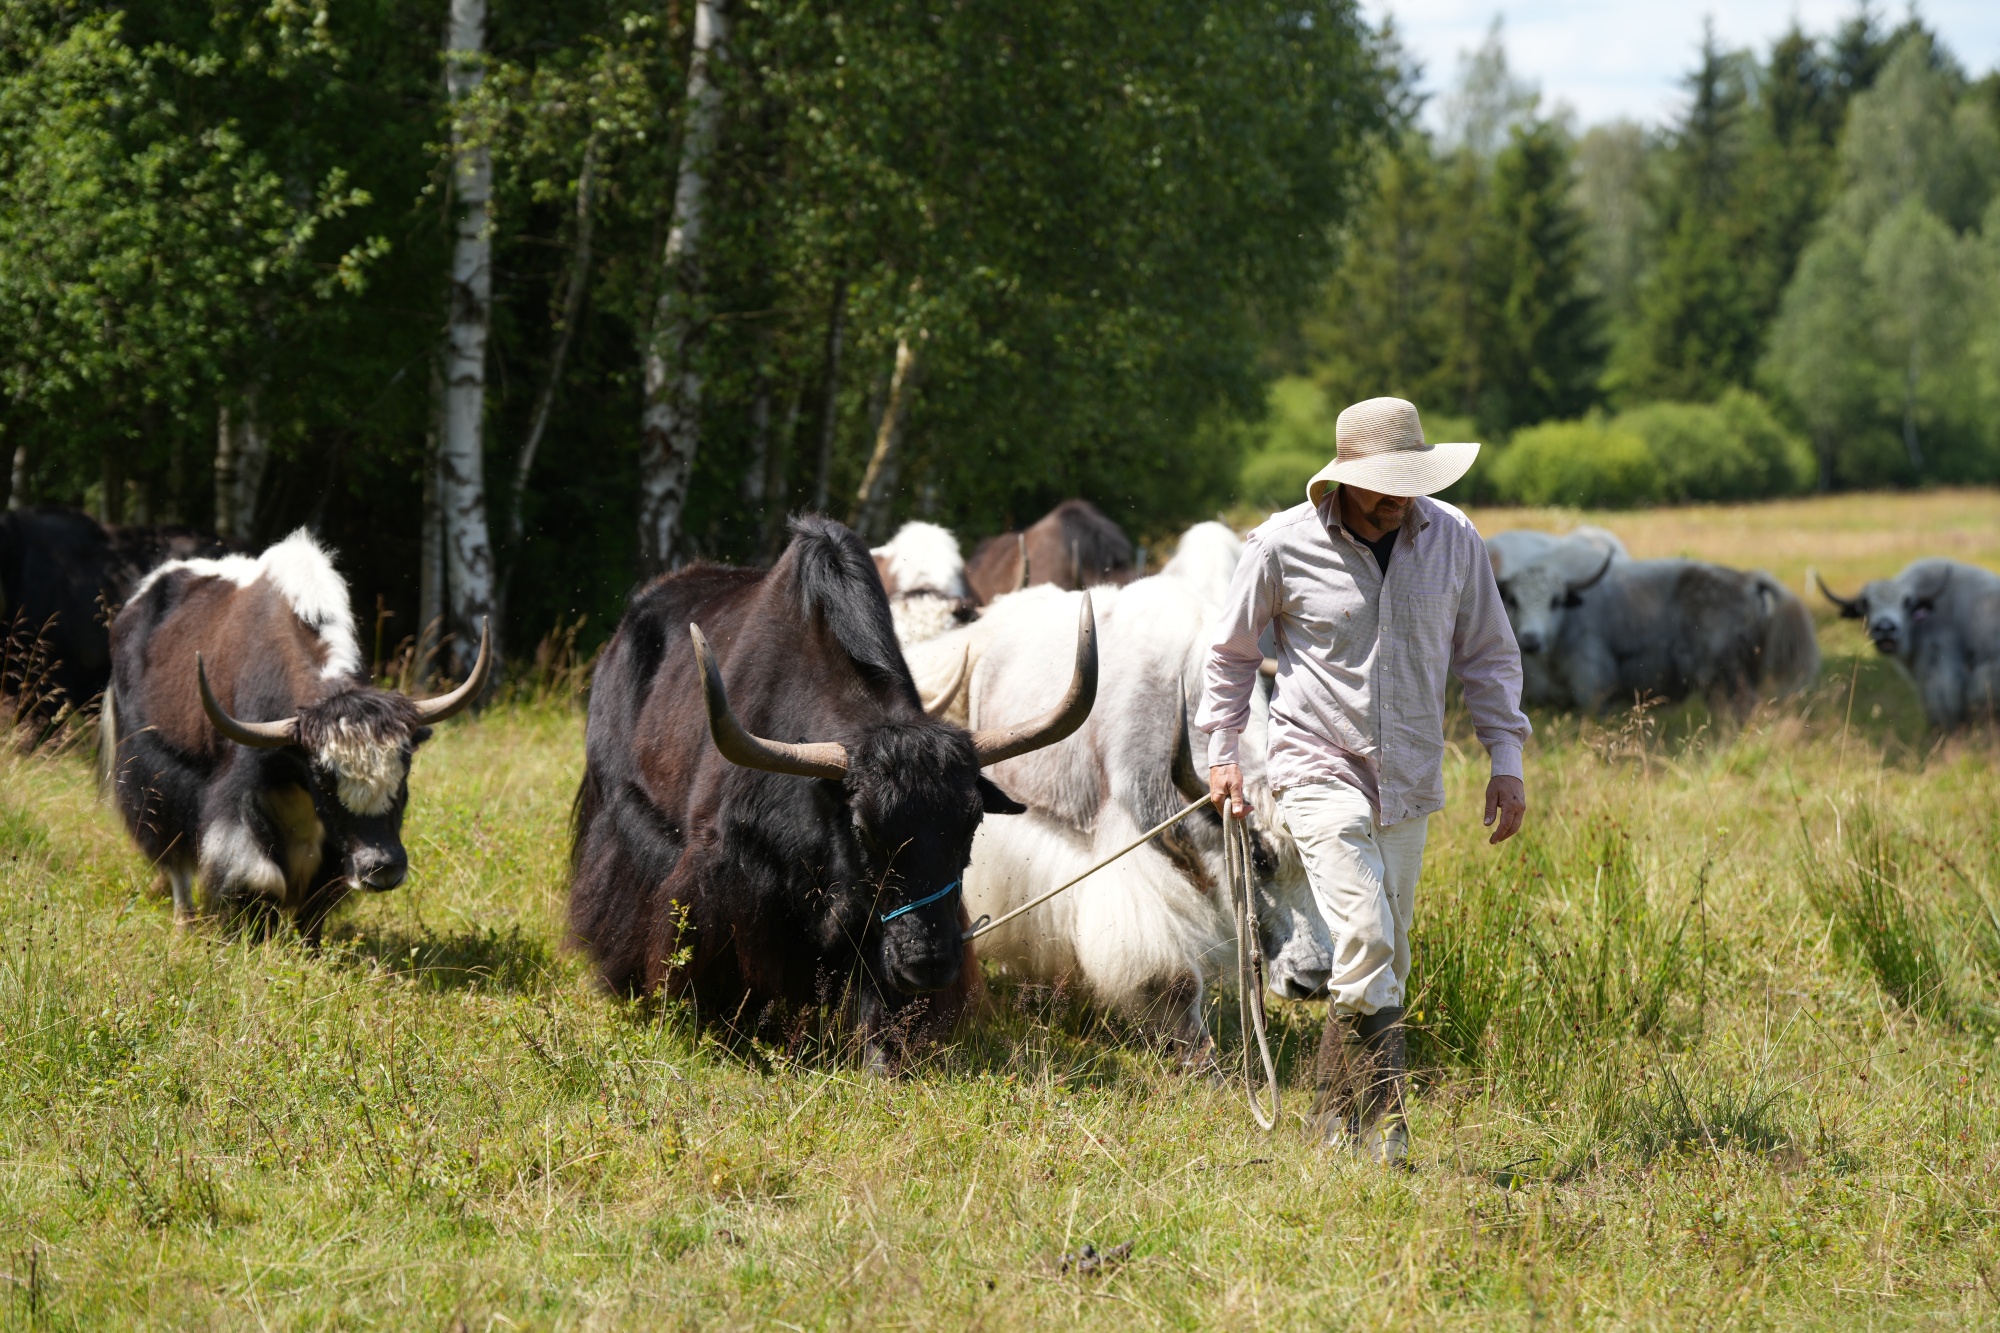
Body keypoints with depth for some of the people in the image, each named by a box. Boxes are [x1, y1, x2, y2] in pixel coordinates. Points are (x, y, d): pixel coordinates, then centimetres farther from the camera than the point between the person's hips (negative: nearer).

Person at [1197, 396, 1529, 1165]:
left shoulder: (1453, 541, 0)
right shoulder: (1284, 545, -8)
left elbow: (1488, 656, 11)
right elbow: (1232, 650, 7)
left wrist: (1506, 762, 5)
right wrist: (1221, 753, 5)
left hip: (1409, 781, 4)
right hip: (1320, 769, -4)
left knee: (1383, 959, 9)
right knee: (1364, 938, -17)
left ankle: (1336, 1117, 23)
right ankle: (1380, 1126, -14)